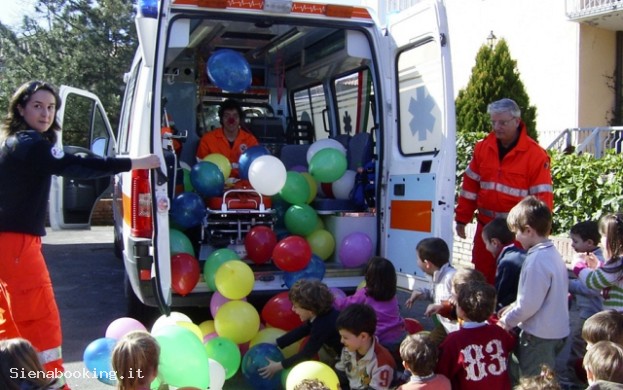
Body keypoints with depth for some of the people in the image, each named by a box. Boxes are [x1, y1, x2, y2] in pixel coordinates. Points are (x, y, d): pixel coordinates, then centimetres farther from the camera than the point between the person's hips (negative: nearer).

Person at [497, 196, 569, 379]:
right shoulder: (553, 254, 5)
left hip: (539, 336, -9)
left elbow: (529, 304, -22)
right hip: (557, 331, 9)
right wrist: (513, 307, 14)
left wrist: (507, 321, -8)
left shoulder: (537, 260, -24)